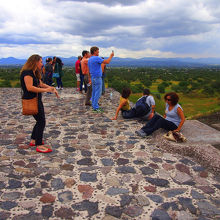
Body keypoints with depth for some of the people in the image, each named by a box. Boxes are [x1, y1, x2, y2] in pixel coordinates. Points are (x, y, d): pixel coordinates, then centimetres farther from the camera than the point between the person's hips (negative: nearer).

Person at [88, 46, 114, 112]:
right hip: (97, 78, -9)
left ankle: (93, 105, 22)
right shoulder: (97, 58, -16)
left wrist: (90, 79, 22)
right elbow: (107, 62, -17)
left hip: (93, 77, 10)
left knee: (94, 92, 15)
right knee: (98, 93, -6)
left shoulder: (89, 59, 13)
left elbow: (89, 70, 17)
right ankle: (95, 107, -3)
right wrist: (111, 56, 0)